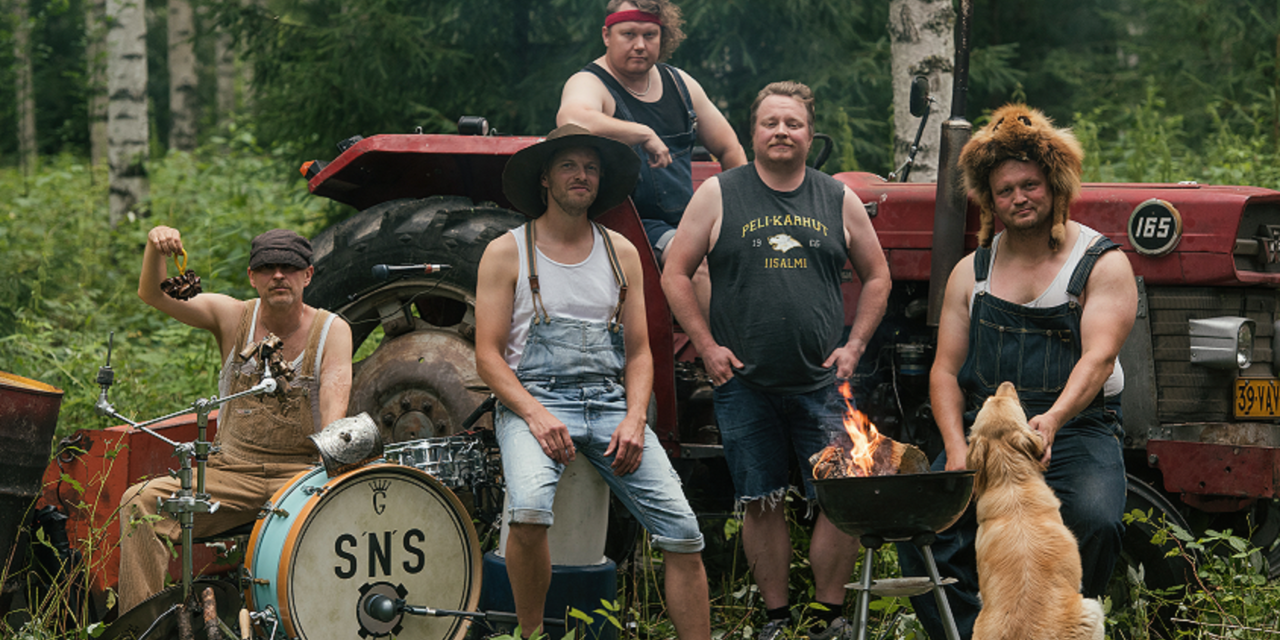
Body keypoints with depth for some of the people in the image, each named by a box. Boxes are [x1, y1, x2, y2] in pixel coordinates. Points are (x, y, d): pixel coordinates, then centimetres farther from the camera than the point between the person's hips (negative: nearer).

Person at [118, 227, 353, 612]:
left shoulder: (331, 331, 0)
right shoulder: (233, 317, 5)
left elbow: (334, 408, -13)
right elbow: (153, 294, -3)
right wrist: (155, 248, -24)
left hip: (299, 473, -2)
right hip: (231, 473, 3)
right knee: (141, 501, -18)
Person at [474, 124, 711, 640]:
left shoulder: (621, 254, 14)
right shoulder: (507, 253, 3)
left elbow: (639, 352, 13)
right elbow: (488, 355, -2)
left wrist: (634, 420, -6)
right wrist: (535, 414, -18)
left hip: (610, 403, 4)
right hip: (534, 400, -4)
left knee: (682, 532, -11)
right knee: (529, 509, -33)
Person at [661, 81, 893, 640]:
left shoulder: (839, 201, 8)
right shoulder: (718, 195, 2)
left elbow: (876, 277, 16)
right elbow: (675, 275, 4)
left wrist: (854, 346, 5)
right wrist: (707, 346, -4)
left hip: (822, 382, 1)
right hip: (744, 384, -1)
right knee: (761, 504, 5)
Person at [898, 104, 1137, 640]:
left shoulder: (1103, 264, 3)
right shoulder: (972, 272, 15)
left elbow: (1098, 357, -11)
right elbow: (945, 370, 13)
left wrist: (1053, 419, -30)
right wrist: (956, 450, -6)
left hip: (1076, 429, -3)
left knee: (1095, 520, -32)